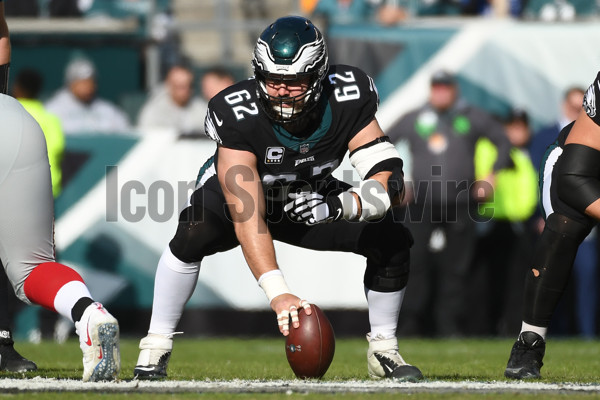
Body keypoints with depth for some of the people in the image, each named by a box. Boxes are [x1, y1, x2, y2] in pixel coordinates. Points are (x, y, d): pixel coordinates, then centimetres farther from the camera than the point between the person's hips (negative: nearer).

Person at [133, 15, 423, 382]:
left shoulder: (348, 101, -27)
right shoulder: (238, 114, -35)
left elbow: (390, 180, -28)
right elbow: (246, 216, -41)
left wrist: (339, 206, -49)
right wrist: (277, 292, -50)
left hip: (311, 201, 3)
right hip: (240, 193, -3)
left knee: (392, 240, -14)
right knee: (197, 232, -34)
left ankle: (384, 351, 8)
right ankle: (155, 349, -21)